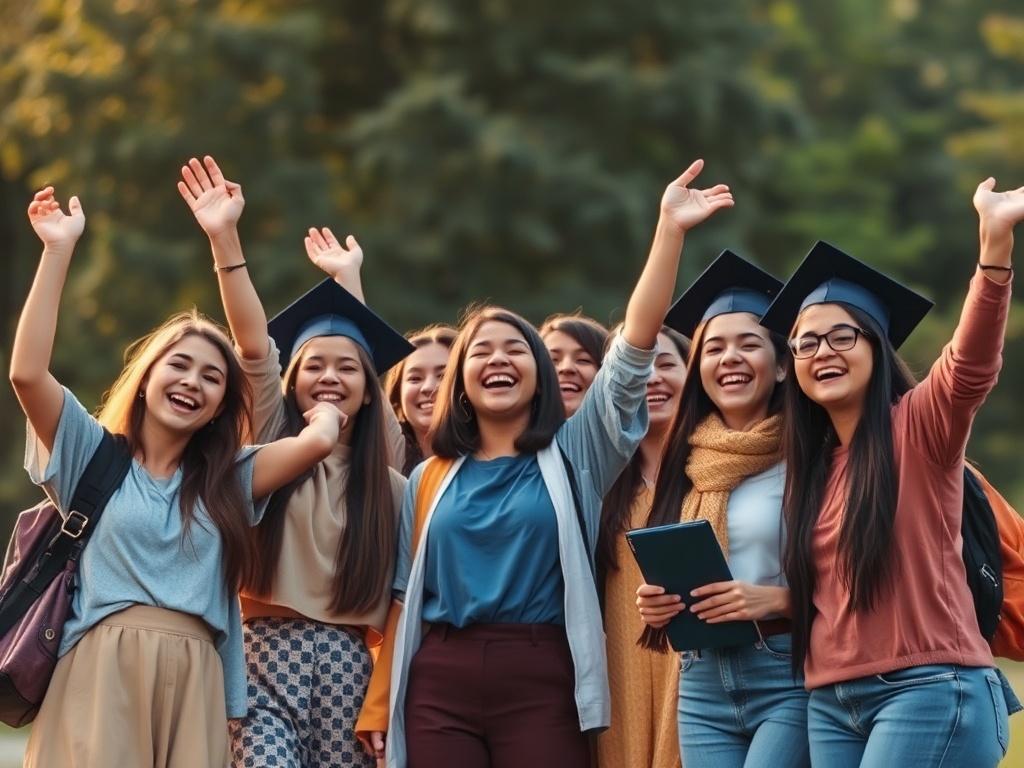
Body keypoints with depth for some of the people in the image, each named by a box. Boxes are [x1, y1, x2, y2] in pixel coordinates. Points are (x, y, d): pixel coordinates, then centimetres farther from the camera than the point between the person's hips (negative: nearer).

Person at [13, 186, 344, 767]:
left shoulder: (228, 481, 17)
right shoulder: (94, 455, 11)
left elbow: (319, 438, 2)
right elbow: (28, 373, -4)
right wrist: (59, 251, -5)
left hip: (192, 681, 3)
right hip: (100, 675, -3)